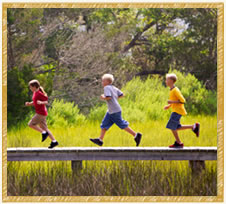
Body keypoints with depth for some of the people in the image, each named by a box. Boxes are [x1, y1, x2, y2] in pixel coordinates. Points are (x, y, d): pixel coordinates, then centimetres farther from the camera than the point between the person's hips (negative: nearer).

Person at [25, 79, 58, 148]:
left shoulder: (39, 93, -17)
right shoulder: (35, 93, 11)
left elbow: (47, 102, -15)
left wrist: (41, 103, -33)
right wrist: (29, 104, 8)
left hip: (41, 113, -10)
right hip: (40, 113, 10)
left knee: (31, 124, -6)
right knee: (44, 128, 10)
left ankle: (44, 133, -4)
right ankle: (54, 141, 11)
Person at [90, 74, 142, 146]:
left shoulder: (107, 88, -13)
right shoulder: (114, 88, 13)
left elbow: (108, 97, -26)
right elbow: (121, 95, 12)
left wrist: (103, 98, -8)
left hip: (114, 111, -10)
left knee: (122, 125, -4)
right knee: (104, 124, 9)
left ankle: (136, 135, 0)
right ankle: (100, 140, 8)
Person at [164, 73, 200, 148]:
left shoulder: (175, 90, -17)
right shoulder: (172, 90, 13)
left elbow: (182, 101, -21)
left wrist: (172, 102, -22)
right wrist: (168, 106, 13)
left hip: (177, 111, -10)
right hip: (175, 110, 10)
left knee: (172, 127, -6)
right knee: (176, 128, 10)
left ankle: (179, 143, 3)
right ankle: (194, 126, 13)